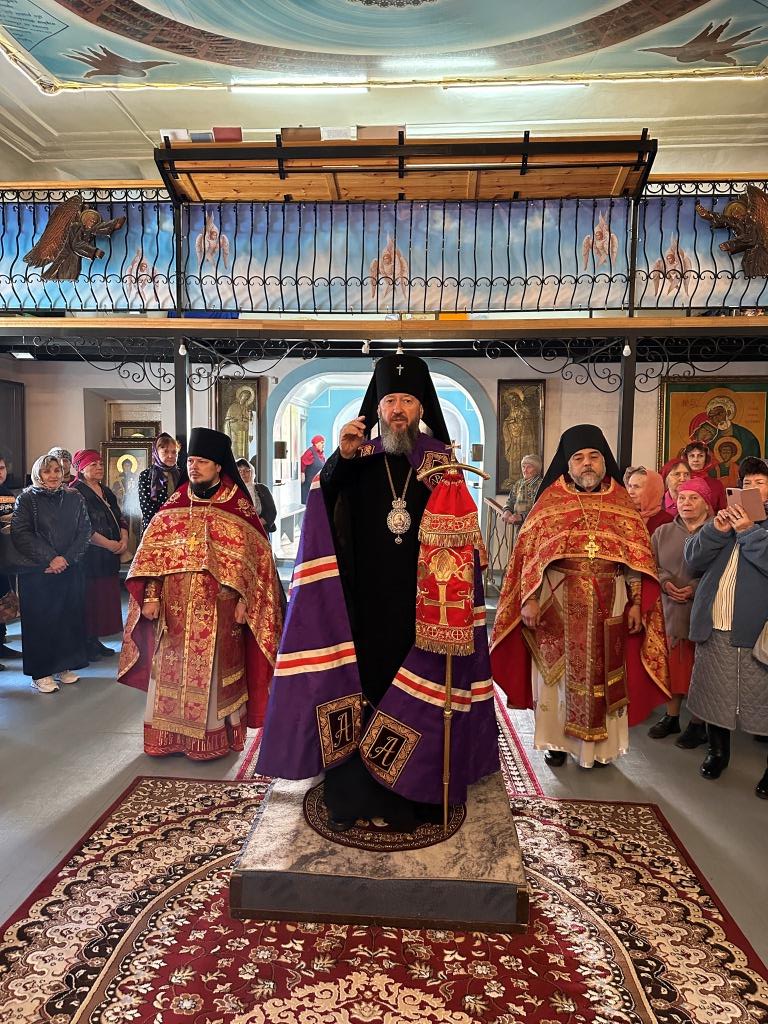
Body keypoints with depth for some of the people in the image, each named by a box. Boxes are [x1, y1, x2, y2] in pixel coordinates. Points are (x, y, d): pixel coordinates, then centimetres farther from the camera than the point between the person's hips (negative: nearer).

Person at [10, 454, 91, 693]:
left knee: (69, 617, 5)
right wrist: (49, 559, -15)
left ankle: (64, 666, 18)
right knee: (40, 619, 1)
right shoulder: (27, 499, 0)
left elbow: (85, 531, 3)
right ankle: (41, 673, 10)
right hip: (37, 572, -3)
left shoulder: (74, 498, 8)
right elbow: (20, 534, -9)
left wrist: (67, 559, -10)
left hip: (70, 570, 3)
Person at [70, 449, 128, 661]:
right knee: (89, 599, -5)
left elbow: (119, 518, 15)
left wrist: (124, 538, -4)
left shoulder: (106, 492, 16)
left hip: (109, 556, 7)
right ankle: (85, 644, 5)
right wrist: (109, 544, -17)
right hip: (88, 556, -7)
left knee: (106, 597, 8)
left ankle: (95, 640, 18)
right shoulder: (75, 492, -8)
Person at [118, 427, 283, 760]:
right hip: (174, 608, 3)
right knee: (171, 671, 9)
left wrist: (244, 601, -10)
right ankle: (168, 735, 24)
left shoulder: (239, 508, -3)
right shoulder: (174, 506, 7)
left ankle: (212, 737, 19)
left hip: (217, 610, -3)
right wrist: (151, 596, -3)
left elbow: (255, 557, -4)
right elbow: (151, 552, 6)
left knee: (211, 673, 4)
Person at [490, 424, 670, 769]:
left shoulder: (621, 502, 6)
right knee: (558, 673, 7)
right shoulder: (550, 500, 2)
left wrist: (636, 604, -1)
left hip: (608, 606, 1)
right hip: (558, 605, -1)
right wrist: (529, 599, -9)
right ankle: (557, 739, 22)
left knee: (602, 674, 9)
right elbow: (529, 553, -2)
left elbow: (637, 556, 5)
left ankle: (600, 744, 25)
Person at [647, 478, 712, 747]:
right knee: (673, 663, 8)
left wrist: (696, 588, -18)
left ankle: (698, 723, 16)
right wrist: (665, 582, -11)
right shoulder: (662, 533, 12)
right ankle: (671, 716, 22)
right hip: (671, 610, 3)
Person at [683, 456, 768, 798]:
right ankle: (717, 751, 31)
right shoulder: (726, 518, 15)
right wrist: (716, 531, -8)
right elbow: (692, 559, 6)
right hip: (714, 628, 4)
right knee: (715, 692, 14)